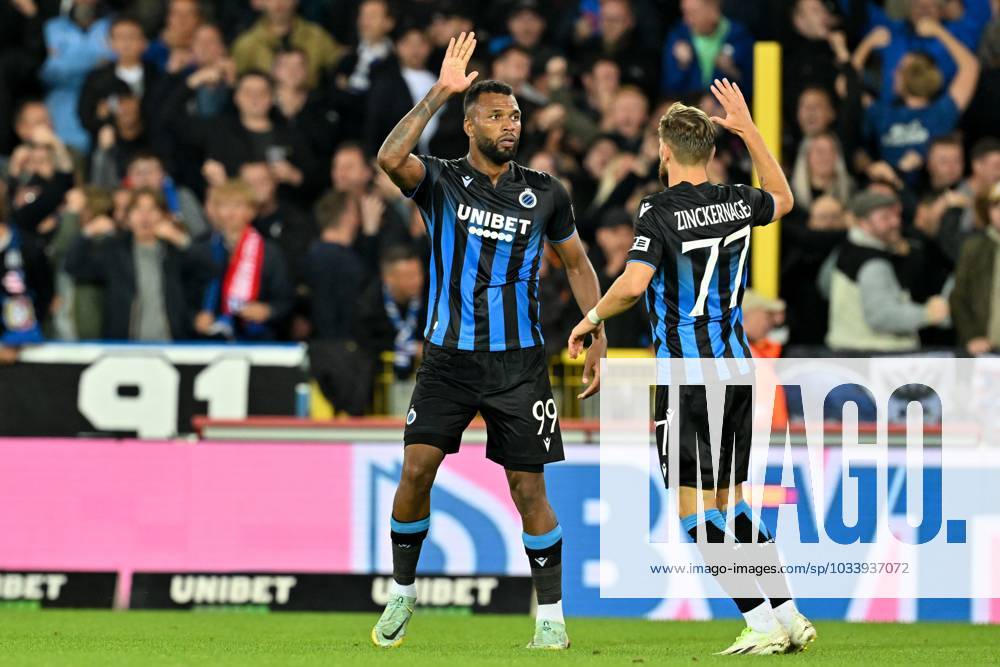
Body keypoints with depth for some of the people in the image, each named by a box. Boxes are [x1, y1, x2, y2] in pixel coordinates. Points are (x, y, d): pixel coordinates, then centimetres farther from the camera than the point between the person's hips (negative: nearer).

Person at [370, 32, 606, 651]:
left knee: (529, 490, 0)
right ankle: (403, 594, 9)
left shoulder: (545, 193, 3)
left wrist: (597, 339, 9)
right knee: (417, 468, -10)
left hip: (519, 363, 1)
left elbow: (577, 263, 16)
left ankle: (551, 617, 9)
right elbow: (391, 158, -25)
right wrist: (440, 91, -28)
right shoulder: (441, 180, -3)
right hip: (449, 359, -1)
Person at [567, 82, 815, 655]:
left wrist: (592, 318, -5)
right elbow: (784, 199, 29)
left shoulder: (660, 211, -11)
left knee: (699, 510, -3)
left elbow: (634, 283, -23)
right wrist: (748, 129, 29)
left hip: (688, 375, -7)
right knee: (731, 501, 16)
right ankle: (789, 615, 11)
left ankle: (761, 622, -10)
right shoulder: (737, 203, 6)